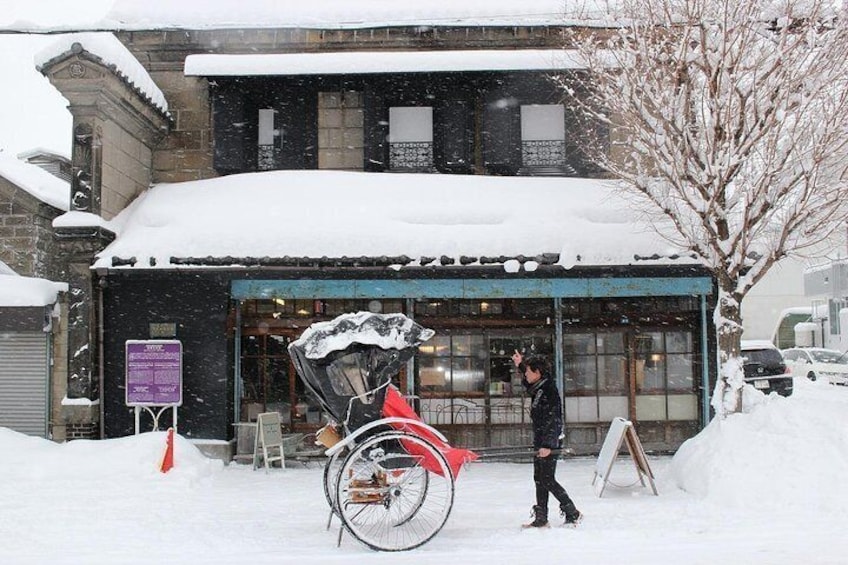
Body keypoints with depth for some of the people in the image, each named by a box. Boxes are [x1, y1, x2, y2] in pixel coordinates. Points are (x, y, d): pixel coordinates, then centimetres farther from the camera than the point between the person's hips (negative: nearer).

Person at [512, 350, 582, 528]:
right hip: (540, 443, 10)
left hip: (549, 444, -10)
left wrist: (547, 445, -27)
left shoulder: (548, 390, -17)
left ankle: (572, 513, 1)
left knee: (547, 480, -7)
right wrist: (521, 365, 30)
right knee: (539, 480, 11)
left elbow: (552, 421, -23)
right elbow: (528, 383, 37)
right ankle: (541, 518, 17)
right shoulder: (538, 388, 10)